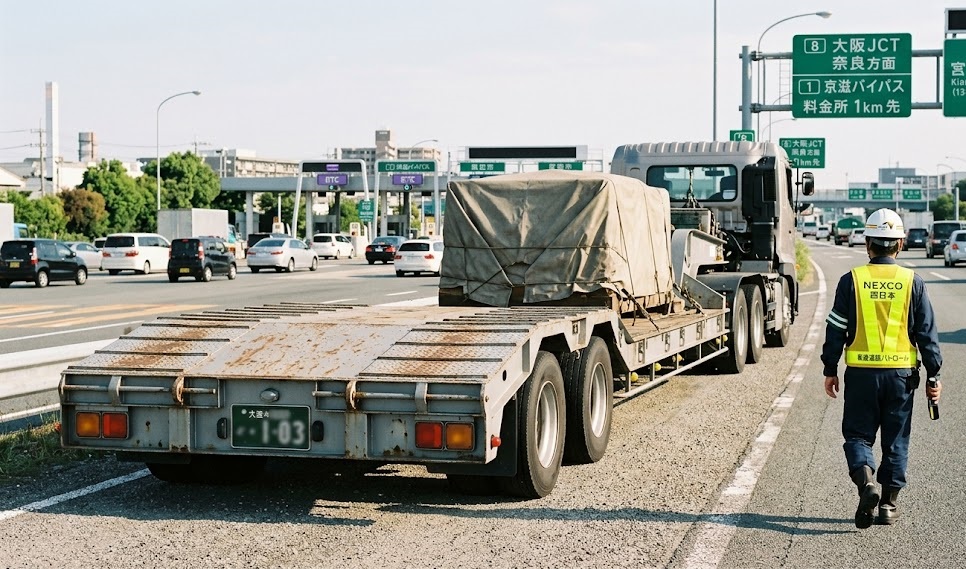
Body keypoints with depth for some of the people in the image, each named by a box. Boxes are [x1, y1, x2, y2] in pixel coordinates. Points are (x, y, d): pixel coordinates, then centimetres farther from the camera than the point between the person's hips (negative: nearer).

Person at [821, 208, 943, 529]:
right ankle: (888, 504, 13)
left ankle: (865, 481, -17)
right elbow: (927, 332, 2)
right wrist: (933, 375, 9)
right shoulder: (912, 282, -1)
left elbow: (836, 330, -1)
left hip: (861, 372, -1)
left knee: (857, 434, 8)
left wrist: (830, 370, 9)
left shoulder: (852, 280, -3)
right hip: (900, 372, 1)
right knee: (896, 439, 11)